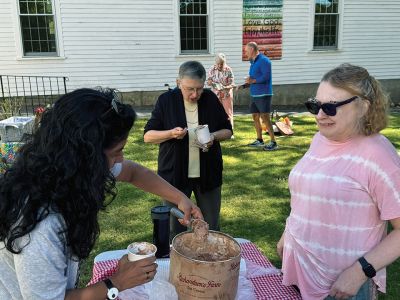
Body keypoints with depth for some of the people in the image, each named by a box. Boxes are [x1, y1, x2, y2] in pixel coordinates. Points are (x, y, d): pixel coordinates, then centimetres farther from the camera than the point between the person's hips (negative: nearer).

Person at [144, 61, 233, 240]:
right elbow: (148, 136, -3)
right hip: (174, 174, -1)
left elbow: (228, 131, 7)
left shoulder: (211, 99, -2)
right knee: (175, 228, 10)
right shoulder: (166, 101, -7)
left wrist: (214, 136, -16)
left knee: (211, 227, 14)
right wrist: (171, 133, -22)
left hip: (208, 174, 2)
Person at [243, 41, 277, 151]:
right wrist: (247, 82, 10)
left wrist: (252, 80, -16)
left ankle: (273, 142, -6)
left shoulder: (264, 60, -11)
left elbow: (266, 77, -21)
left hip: (263, 95, -9)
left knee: (265, 118, -11)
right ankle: (259, 140, 24)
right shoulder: (253, 62, 17)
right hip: (254, 95, 9)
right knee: (255, 117, 13)